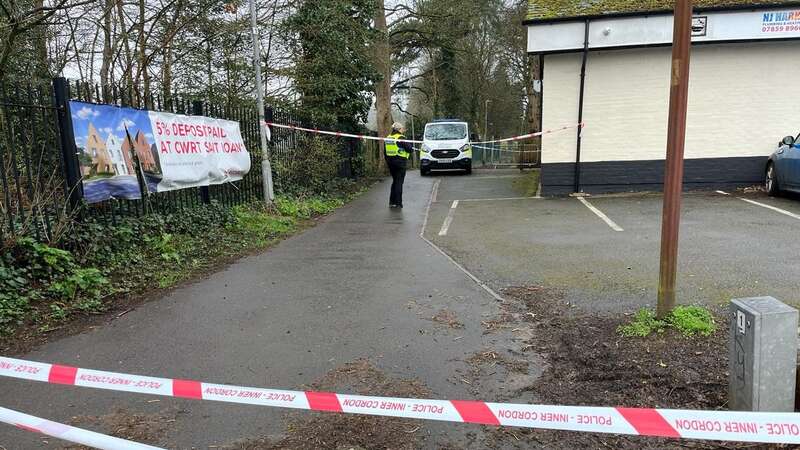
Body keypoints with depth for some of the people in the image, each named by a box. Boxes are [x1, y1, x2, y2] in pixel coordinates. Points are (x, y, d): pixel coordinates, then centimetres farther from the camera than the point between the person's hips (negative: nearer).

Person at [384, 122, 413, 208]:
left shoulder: (388, 138, 9)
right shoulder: (401, 138, -14)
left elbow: (385, 151, 14)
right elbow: (409, 149, -16)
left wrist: (387, 161, 21)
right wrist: (412, 148, 6)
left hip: (390, 161, 7)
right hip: (400, 162, -7)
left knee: (395, 181, 19)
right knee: (399, 182, -1)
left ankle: (392, 201, 19)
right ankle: (398, 203, 0)